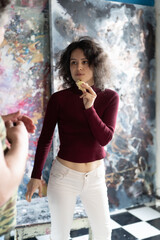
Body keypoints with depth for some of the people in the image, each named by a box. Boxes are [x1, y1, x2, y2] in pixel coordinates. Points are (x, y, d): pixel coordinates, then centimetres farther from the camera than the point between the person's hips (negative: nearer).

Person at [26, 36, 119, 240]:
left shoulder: (110, 98, -6)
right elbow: (45, 139, -4)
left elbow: (105, 138, -13)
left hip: (95, 175, 2)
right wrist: (36, 176, -3)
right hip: (64, 175, -2)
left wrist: (89, 107, -25)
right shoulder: (59, 99, -11)